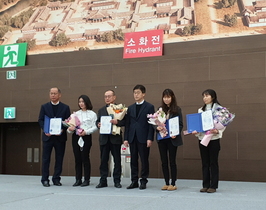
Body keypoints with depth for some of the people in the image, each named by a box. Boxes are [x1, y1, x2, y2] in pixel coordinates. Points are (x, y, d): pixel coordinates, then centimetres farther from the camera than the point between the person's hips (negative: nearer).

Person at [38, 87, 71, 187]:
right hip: (48, 136, 0)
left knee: (59, 159, 4)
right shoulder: (44, 107, 8)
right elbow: (40, 120, 4)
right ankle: (45, 179, 8)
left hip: (60, 136, 0)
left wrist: (62, 130, -14)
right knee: (46, 158, 2)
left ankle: (56, 179, 14)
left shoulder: (65, 107, 7)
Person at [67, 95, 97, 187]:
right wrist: (70, 129, -10)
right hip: (76, 137, 4)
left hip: (86, 137, -4)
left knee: (85, 158, -5)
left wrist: (86, 132, -16)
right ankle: (78, 179, 10)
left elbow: (95, 127, -4)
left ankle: (86, 180, 2)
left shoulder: (92, 114, 2)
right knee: (77, 158, 4)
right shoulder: (76, 113, 15)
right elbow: (72, 124, 11)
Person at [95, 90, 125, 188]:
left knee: (117, 160, 2)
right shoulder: (101, 110, 16)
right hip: (104, 138, 4)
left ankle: (117, 181, 11)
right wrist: (98, 124, -6)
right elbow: (97, 121, 16)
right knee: (103, 160, 5)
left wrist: (117, 122, -22)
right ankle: (103, 181, 11)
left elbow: (124, 122, -4)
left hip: (115, 138, -3)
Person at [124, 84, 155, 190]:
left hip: (143, 138, -4)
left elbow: (151, 124, -5)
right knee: (133, 160, 7)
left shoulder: (149, 107, 1)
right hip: (132, 138, 4)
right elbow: (127, 124, 12)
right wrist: (126, 138, 5)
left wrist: (150, 138, -12)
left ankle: (143, 181, 10)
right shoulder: (130, 108, 14)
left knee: (144, 160, 1)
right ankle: (134, 181, 14)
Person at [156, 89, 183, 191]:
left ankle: (173, 184, 10)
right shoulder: (160, 109, 8)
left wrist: (176, 134, -19)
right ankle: (167, 183, 16)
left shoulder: (177, 109, -1)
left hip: (172, 138, -3)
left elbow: (180, 125, -3)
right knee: (164, 161, 6)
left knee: (172, 161, 2)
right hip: (161, 138, 4)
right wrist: (157, 127, -13)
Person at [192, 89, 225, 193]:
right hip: (202, 138, 5)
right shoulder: (200, 110, 15)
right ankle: (205, 185, 13)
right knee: (205, 163, 7)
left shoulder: (219, 109, 0)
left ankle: (213, 186, 6)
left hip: (214, 138, -4)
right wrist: (196, 132, -6)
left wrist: (217, 131, -21)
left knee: (213, 162, 0)